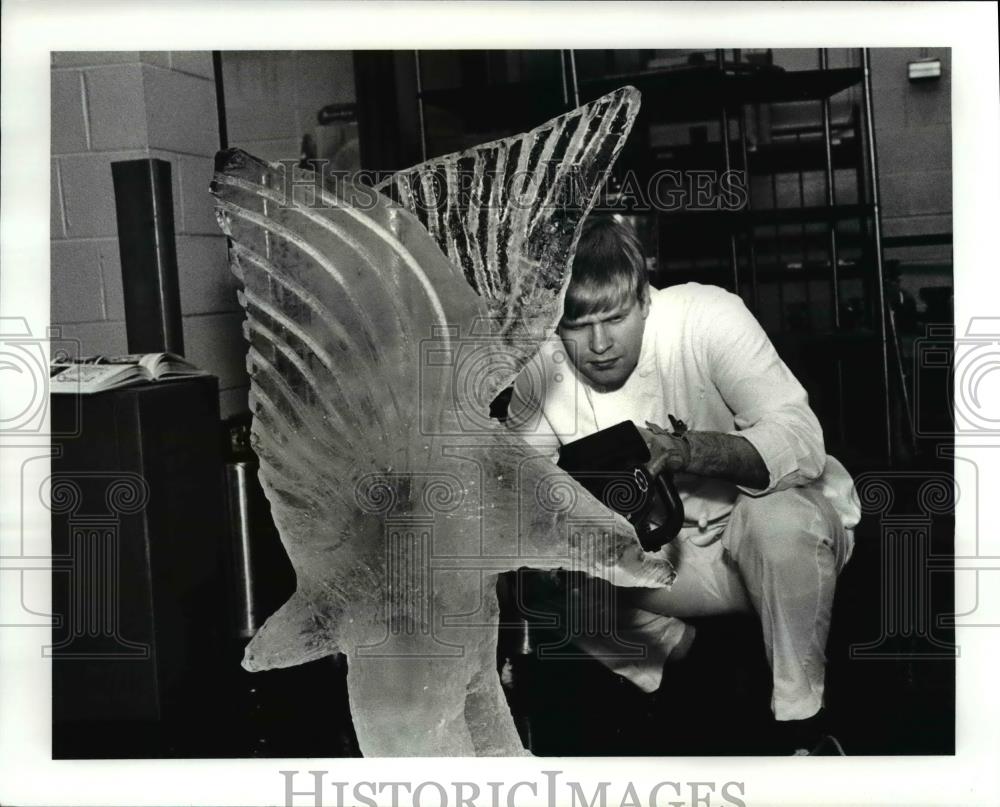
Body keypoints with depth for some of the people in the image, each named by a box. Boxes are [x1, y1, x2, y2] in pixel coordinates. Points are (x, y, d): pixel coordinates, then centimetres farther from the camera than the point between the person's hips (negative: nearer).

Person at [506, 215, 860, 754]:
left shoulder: (706, 316, -23)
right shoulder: (538, 371, -11)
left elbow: (800, 441, -32)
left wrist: (688, 451, -49)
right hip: (665, 547, 4)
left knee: (780, 519, -38)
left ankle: (802, 717, -15)